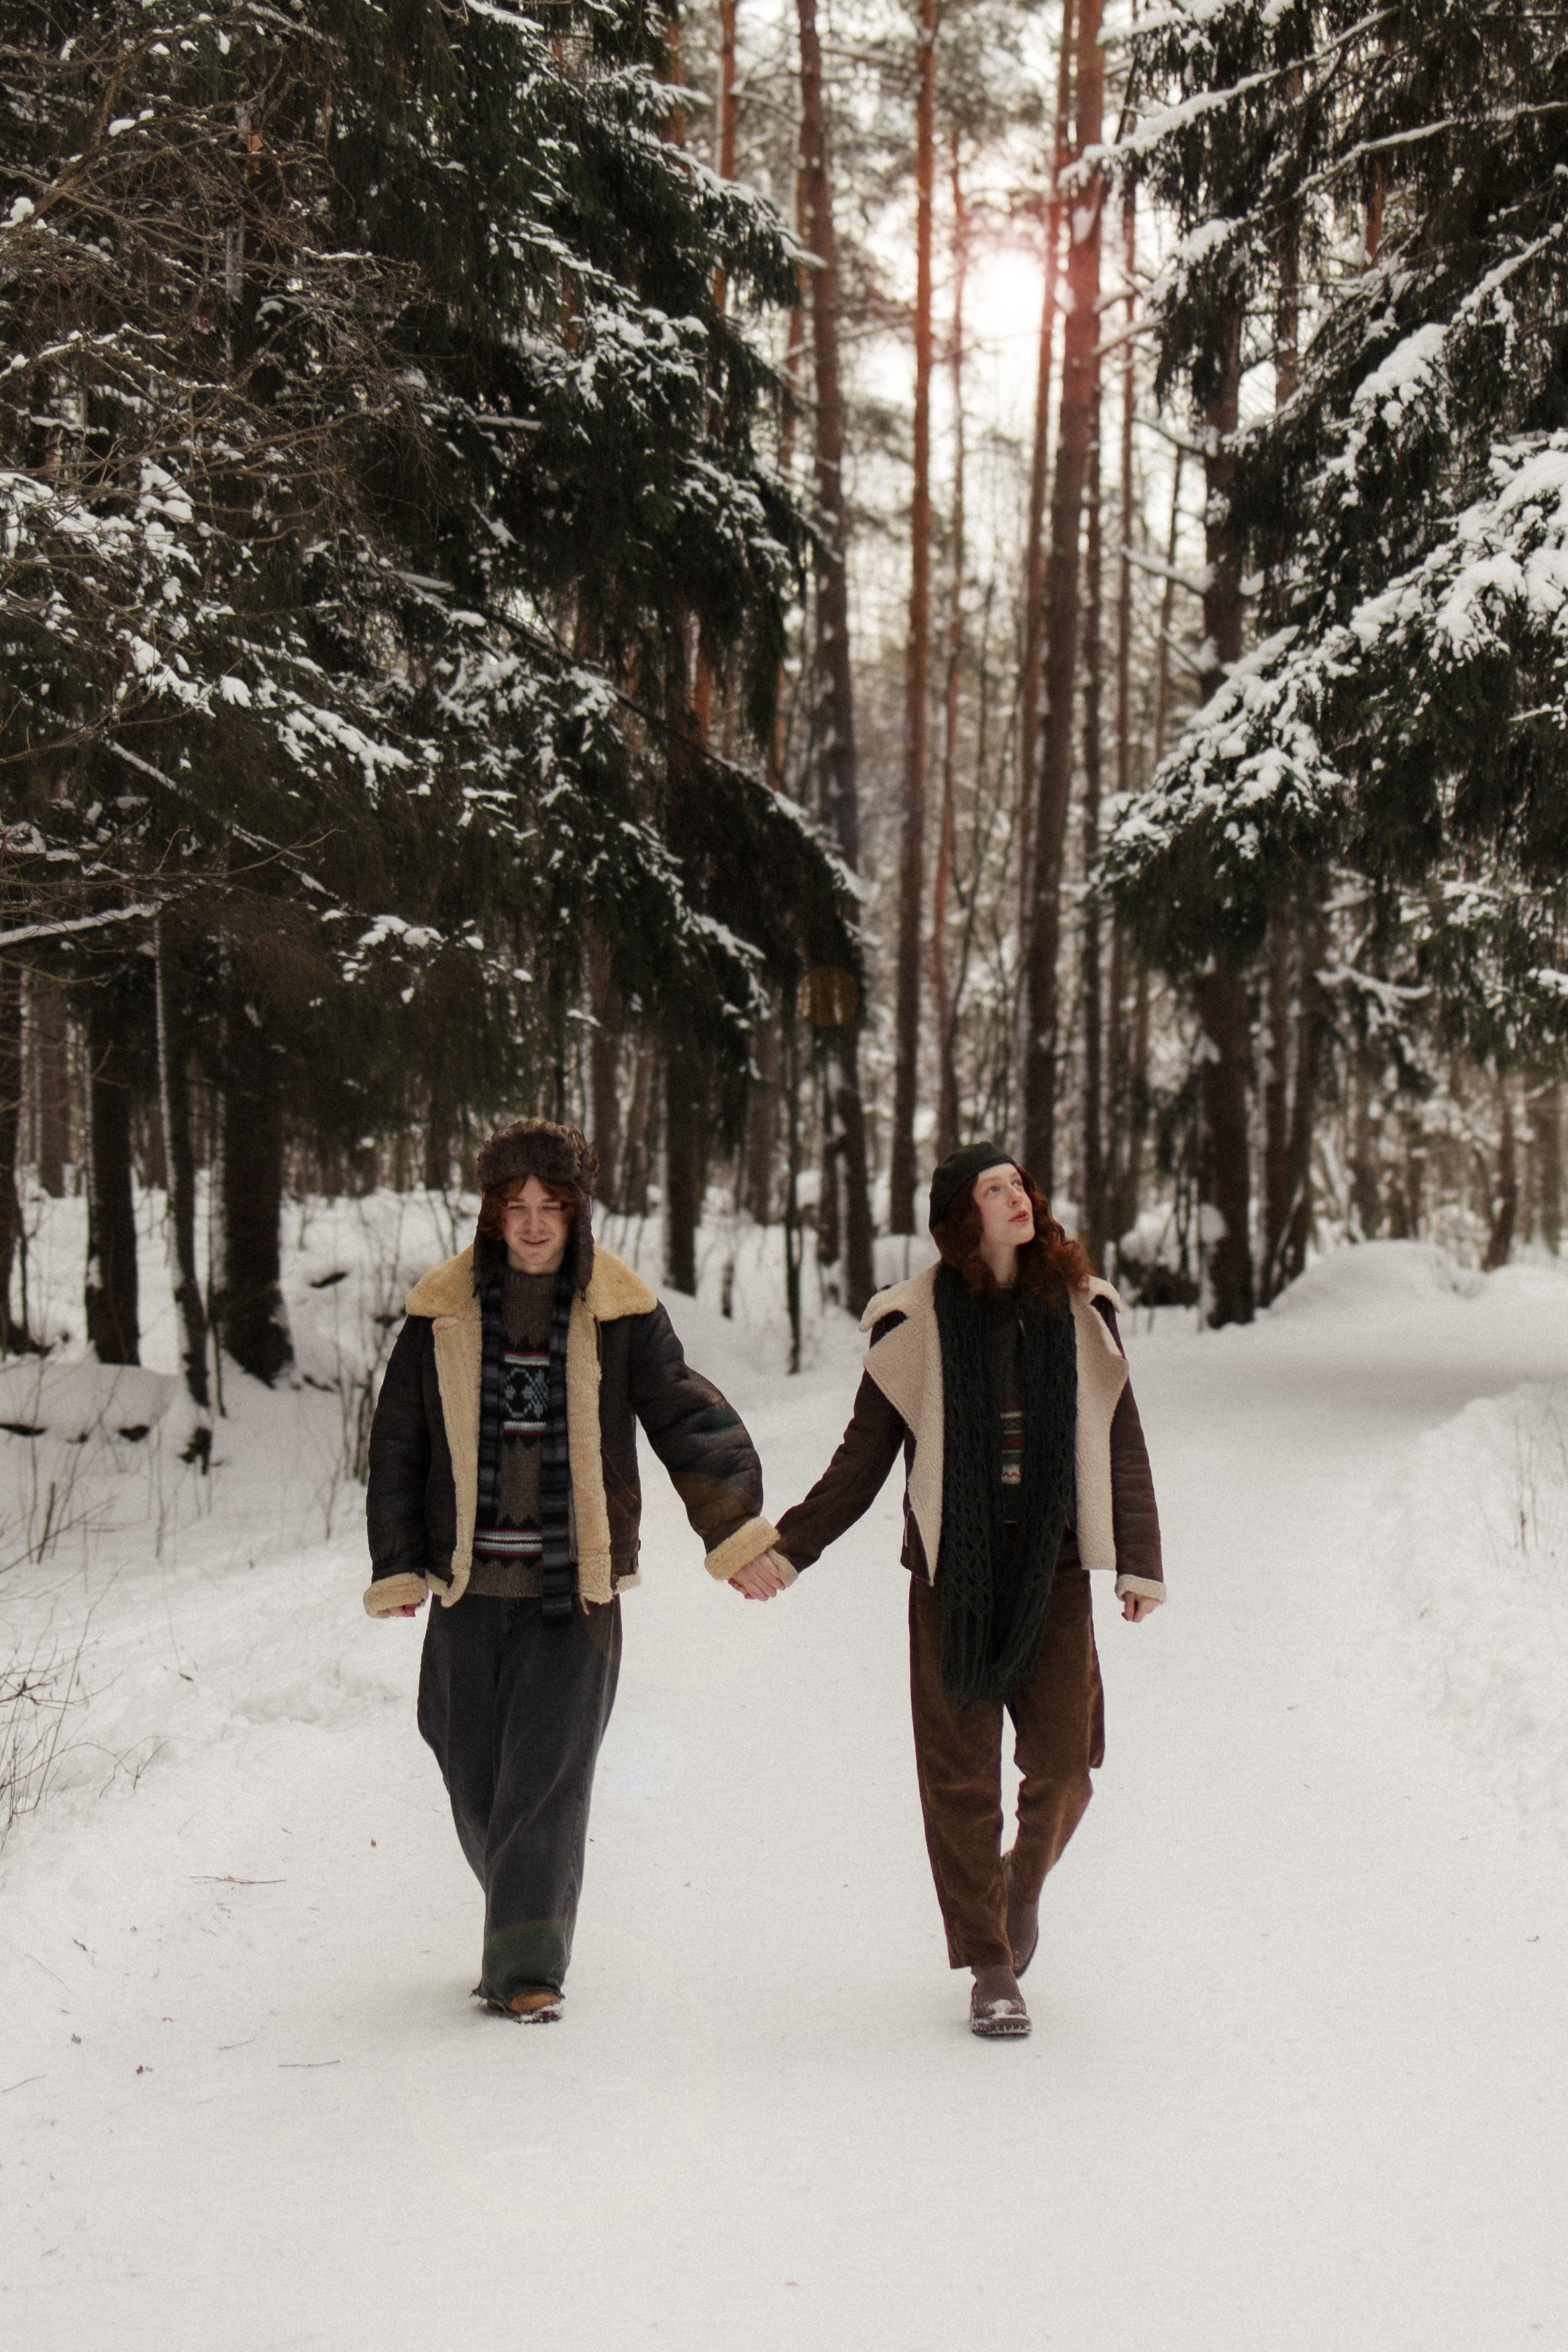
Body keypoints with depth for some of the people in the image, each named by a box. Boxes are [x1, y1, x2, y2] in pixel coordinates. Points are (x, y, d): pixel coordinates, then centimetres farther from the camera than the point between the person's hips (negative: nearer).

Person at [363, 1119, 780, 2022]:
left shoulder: (620, 1312, -1)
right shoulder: (443, 1312, 4)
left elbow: (690, 1417, -7)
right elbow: (399, 1442, 10)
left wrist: (736, 1525, -22)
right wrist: (398, 1564, 4)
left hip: (575, 1585, -2)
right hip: (469, 1583, 3)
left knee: (548, 1777, -9)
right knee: (474, 1777, 9)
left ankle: (529, 1968, -5)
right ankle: (524, 1920, 33)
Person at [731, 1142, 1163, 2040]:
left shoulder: (1080, 1311, 5)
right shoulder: (916, 1325, 0)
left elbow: (1123, 1444, 11)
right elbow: (862, 1461, 5)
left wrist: (1141, 1562, 7)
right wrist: (785, 1550, -2)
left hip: (1053, 1569, 1)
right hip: (952, 1570, -1)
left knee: (1064, 1765, -3)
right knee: (961, 1774, 0)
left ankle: (1024, 1884, 29)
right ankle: (991, 1969, 12)